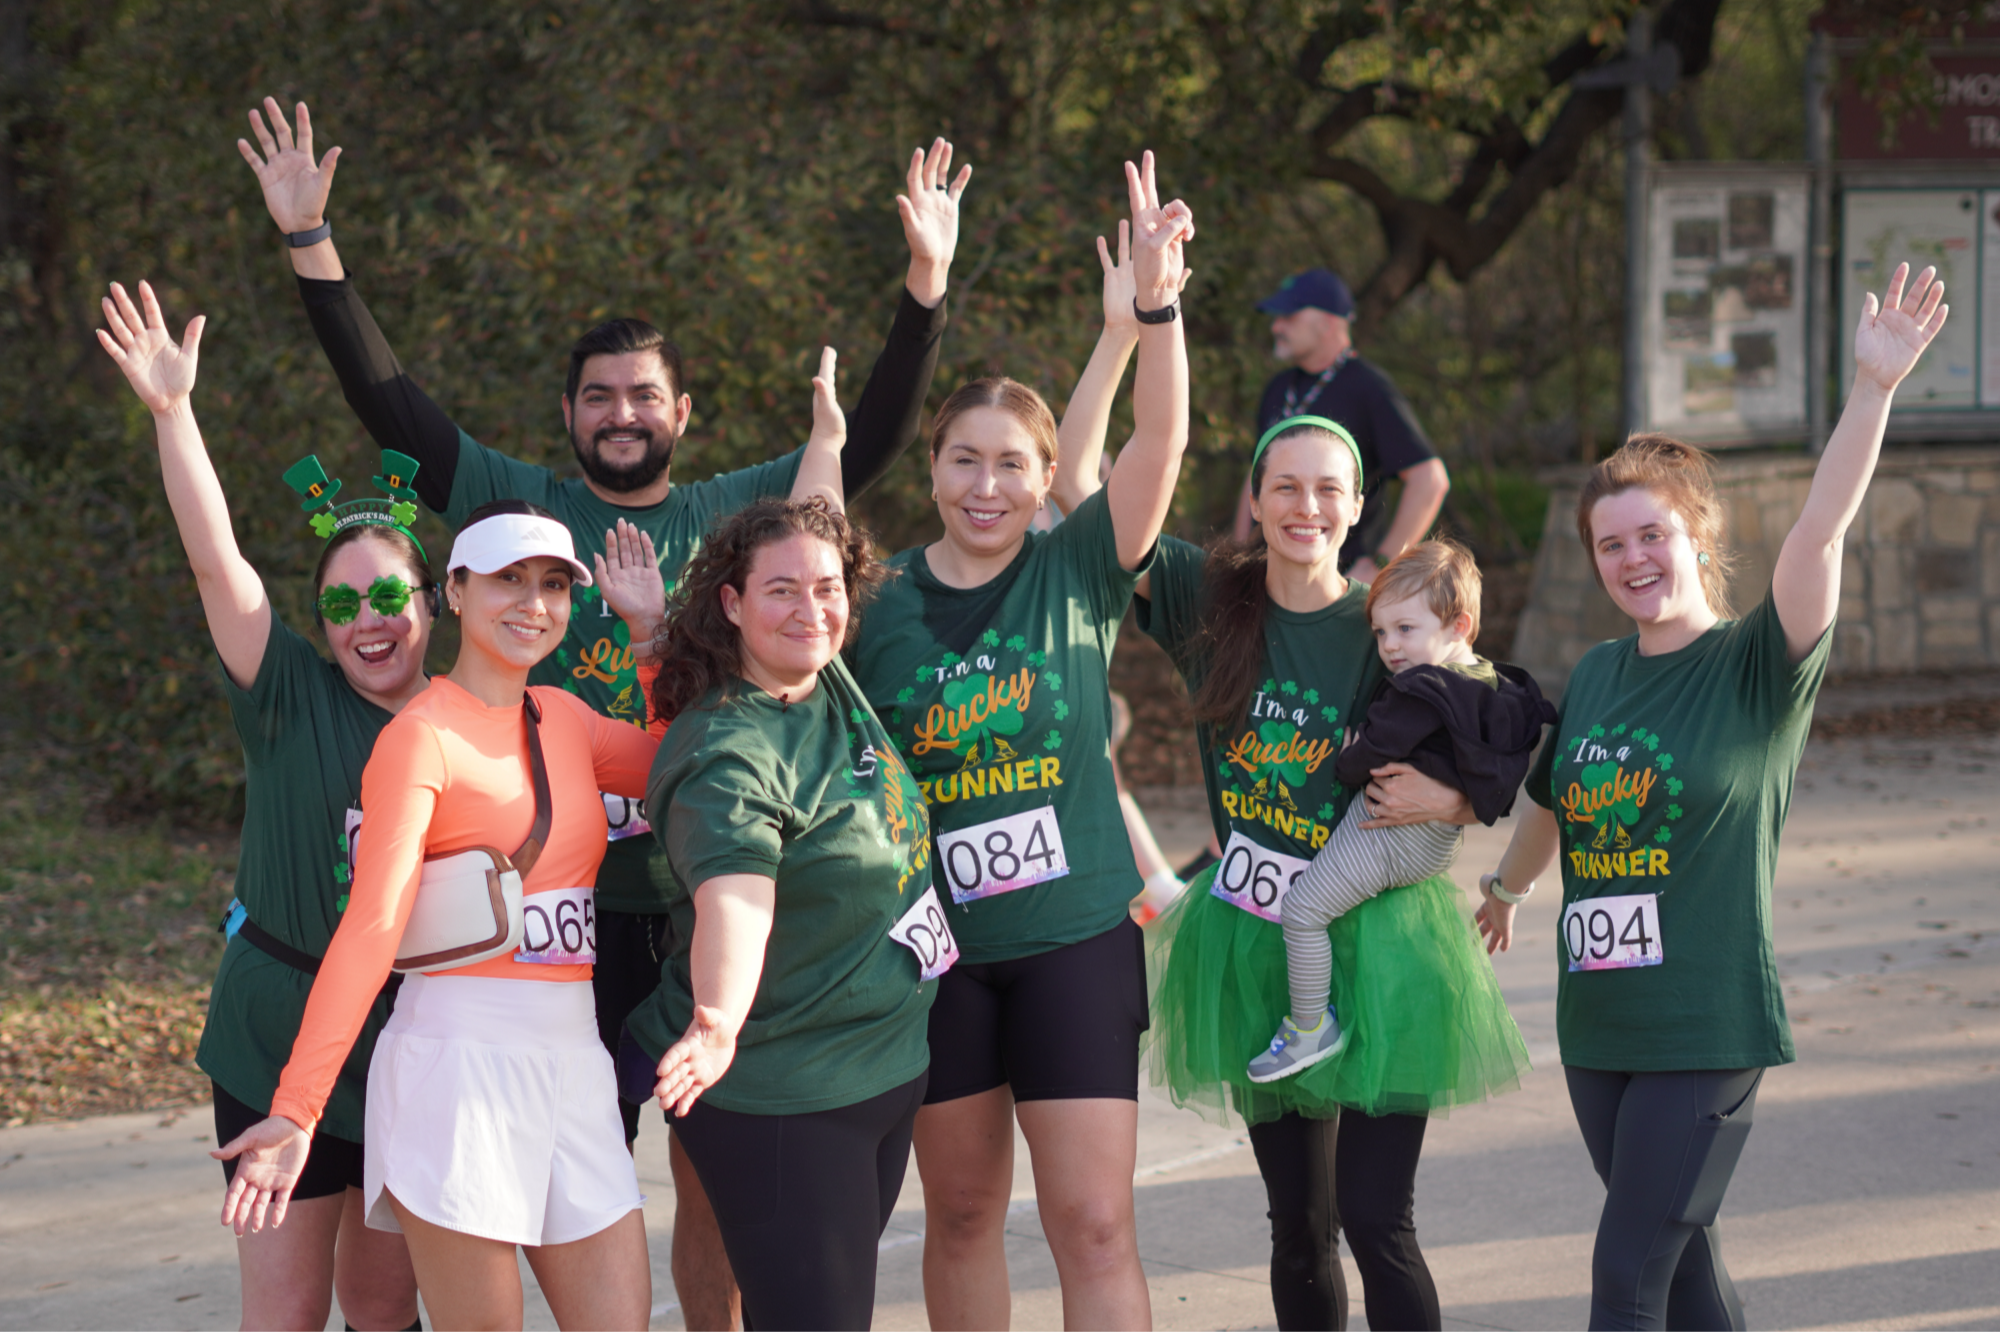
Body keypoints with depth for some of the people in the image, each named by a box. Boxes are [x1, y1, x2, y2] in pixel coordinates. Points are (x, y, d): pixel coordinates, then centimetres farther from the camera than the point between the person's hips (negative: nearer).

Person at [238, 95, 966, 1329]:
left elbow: (875, 439, 6)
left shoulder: (738, 511, 8)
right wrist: (311, 245, -4)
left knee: (713, 1165, 6)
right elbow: (391, 403, 2)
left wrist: (927, 283, -4)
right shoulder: (526, 506, 5)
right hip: (575, 897, -1)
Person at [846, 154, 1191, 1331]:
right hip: (936, 942, 2)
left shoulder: (1079, 572, -2)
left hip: (1076, 936, -2)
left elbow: (1161, 444, -16)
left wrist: (1157, 305, -29)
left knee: (1095, 1222, -6)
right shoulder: (886, 602, 0)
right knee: (961, 1212, 13)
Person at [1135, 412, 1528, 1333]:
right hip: (1255, 946, 3)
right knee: (1298, 1223, 10)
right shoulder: (1206, 598, 1)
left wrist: (1446, 801, -18)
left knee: (1375, 1219, -9)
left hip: (1373, 943, -3)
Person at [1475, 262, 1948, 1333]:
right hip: (1597, 1022, 6)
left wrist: (1873, 390, -35)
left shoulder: (1758, 667, -8)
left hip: (1708, 1028, -6)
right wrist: (1504, 889, 44)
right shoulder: (1596, 675, 8)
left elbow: (1818, 532, -24)